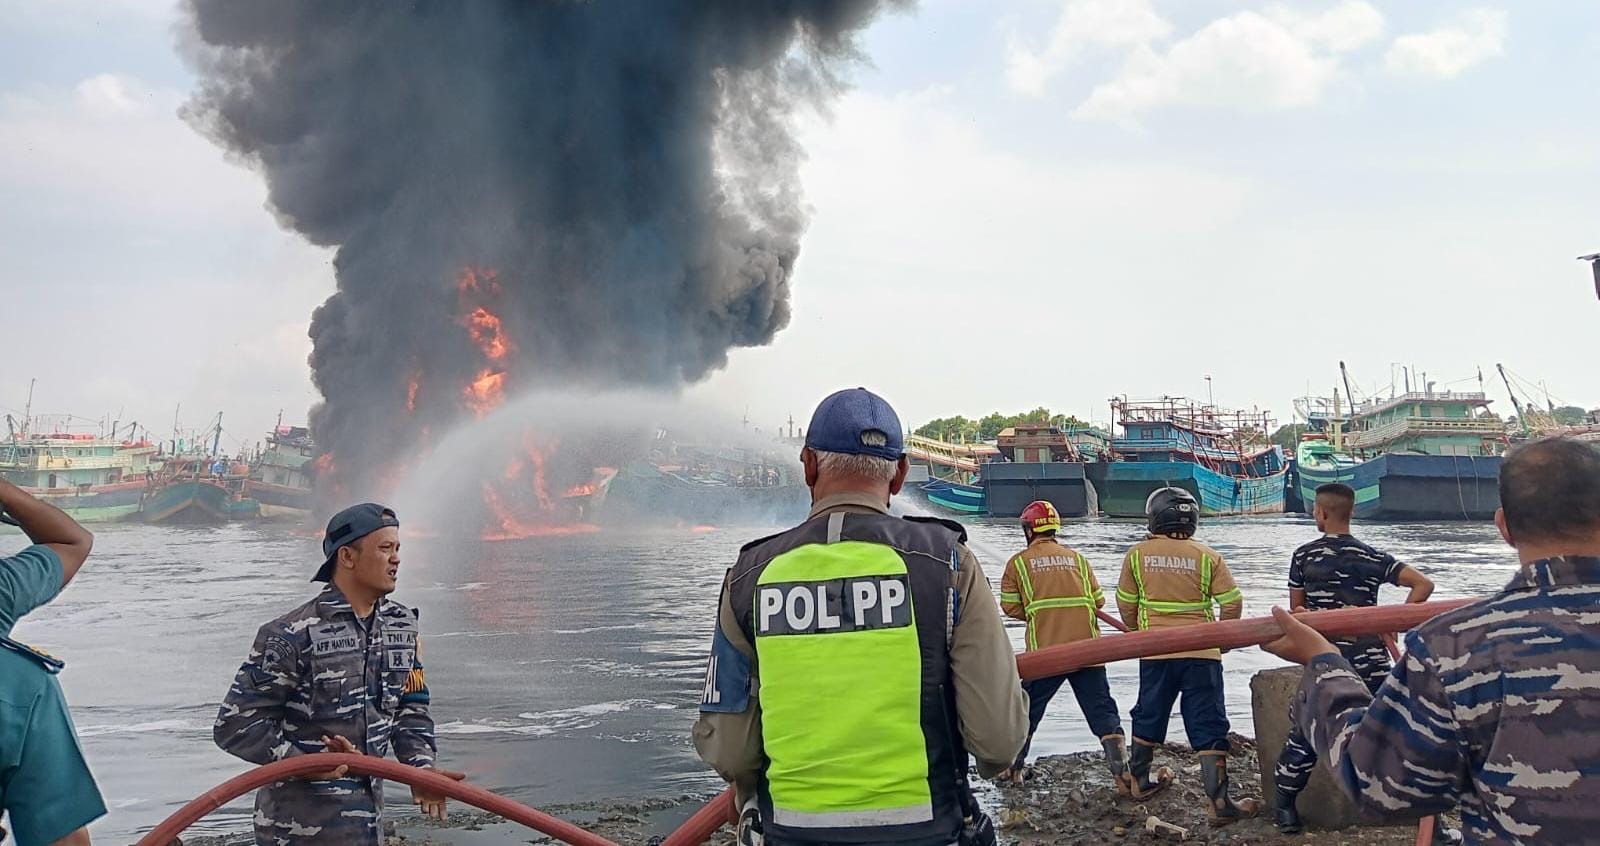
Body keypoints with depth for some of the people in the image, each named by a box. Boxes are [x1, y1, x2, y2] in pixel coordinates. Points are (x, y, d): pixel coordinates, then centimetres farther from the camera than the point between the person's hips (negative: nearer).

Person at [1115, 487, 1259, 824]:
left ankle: (1140, 781, 35)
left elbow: (1126, 603, 6)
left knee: (1148, 717, 20)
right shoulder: (1207, 556, -5)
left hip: (1155, 654, 2)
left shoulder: (1137, 554, -2)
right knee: (1208, 727, 3)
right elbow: (1233, 602, -4)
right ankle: (1218, 803, 1)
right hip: (1201, 654, -2)